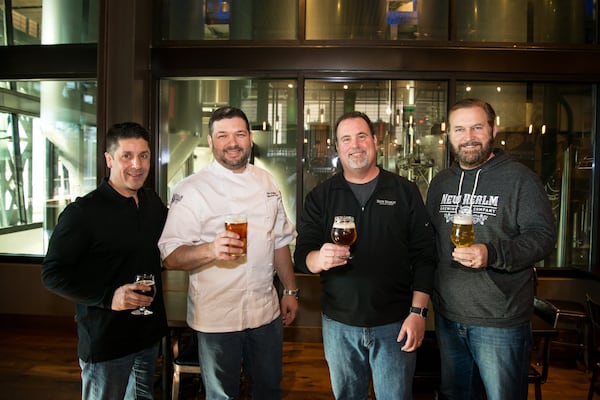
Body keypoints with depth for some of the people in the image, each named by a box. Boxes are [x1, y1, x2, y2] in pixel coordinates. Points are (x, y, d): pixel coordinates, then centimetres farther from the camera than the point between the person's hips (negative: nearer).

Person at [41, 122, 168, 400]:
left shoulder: (154, 203, 4)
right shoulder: (83, 212, -16)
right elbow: (53, 274, -15)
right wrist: (108, 297, -25)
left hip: (150, 333, 6)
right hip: (106, 341, -6)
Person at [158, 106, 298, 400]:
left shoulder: (266, 182, 6)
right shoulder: (191, 189, -11)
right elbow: (171, 257, -17)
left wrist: (290, 291, 12)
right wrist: (210, 250, -35)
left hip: (266, 312, 5)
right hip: (216, 318, -4)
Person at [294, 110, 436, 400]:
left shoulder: (405, 192, -1)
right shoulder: (320, 196, 1)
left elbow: (423, 256, -2)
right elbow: (301, 256, -4)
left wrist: (418, 311, -9)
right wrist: (319, 259, -27)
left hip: (395, 324, -1)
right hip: (339, 324, 2)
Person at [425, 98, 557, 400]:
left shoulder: (519, 178, -8)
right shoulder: (440, 182, 10)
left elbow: (543, 235, -13)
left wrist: (492, 254, -28)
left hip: (500, 321, -5)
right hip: (447, 316, 5)